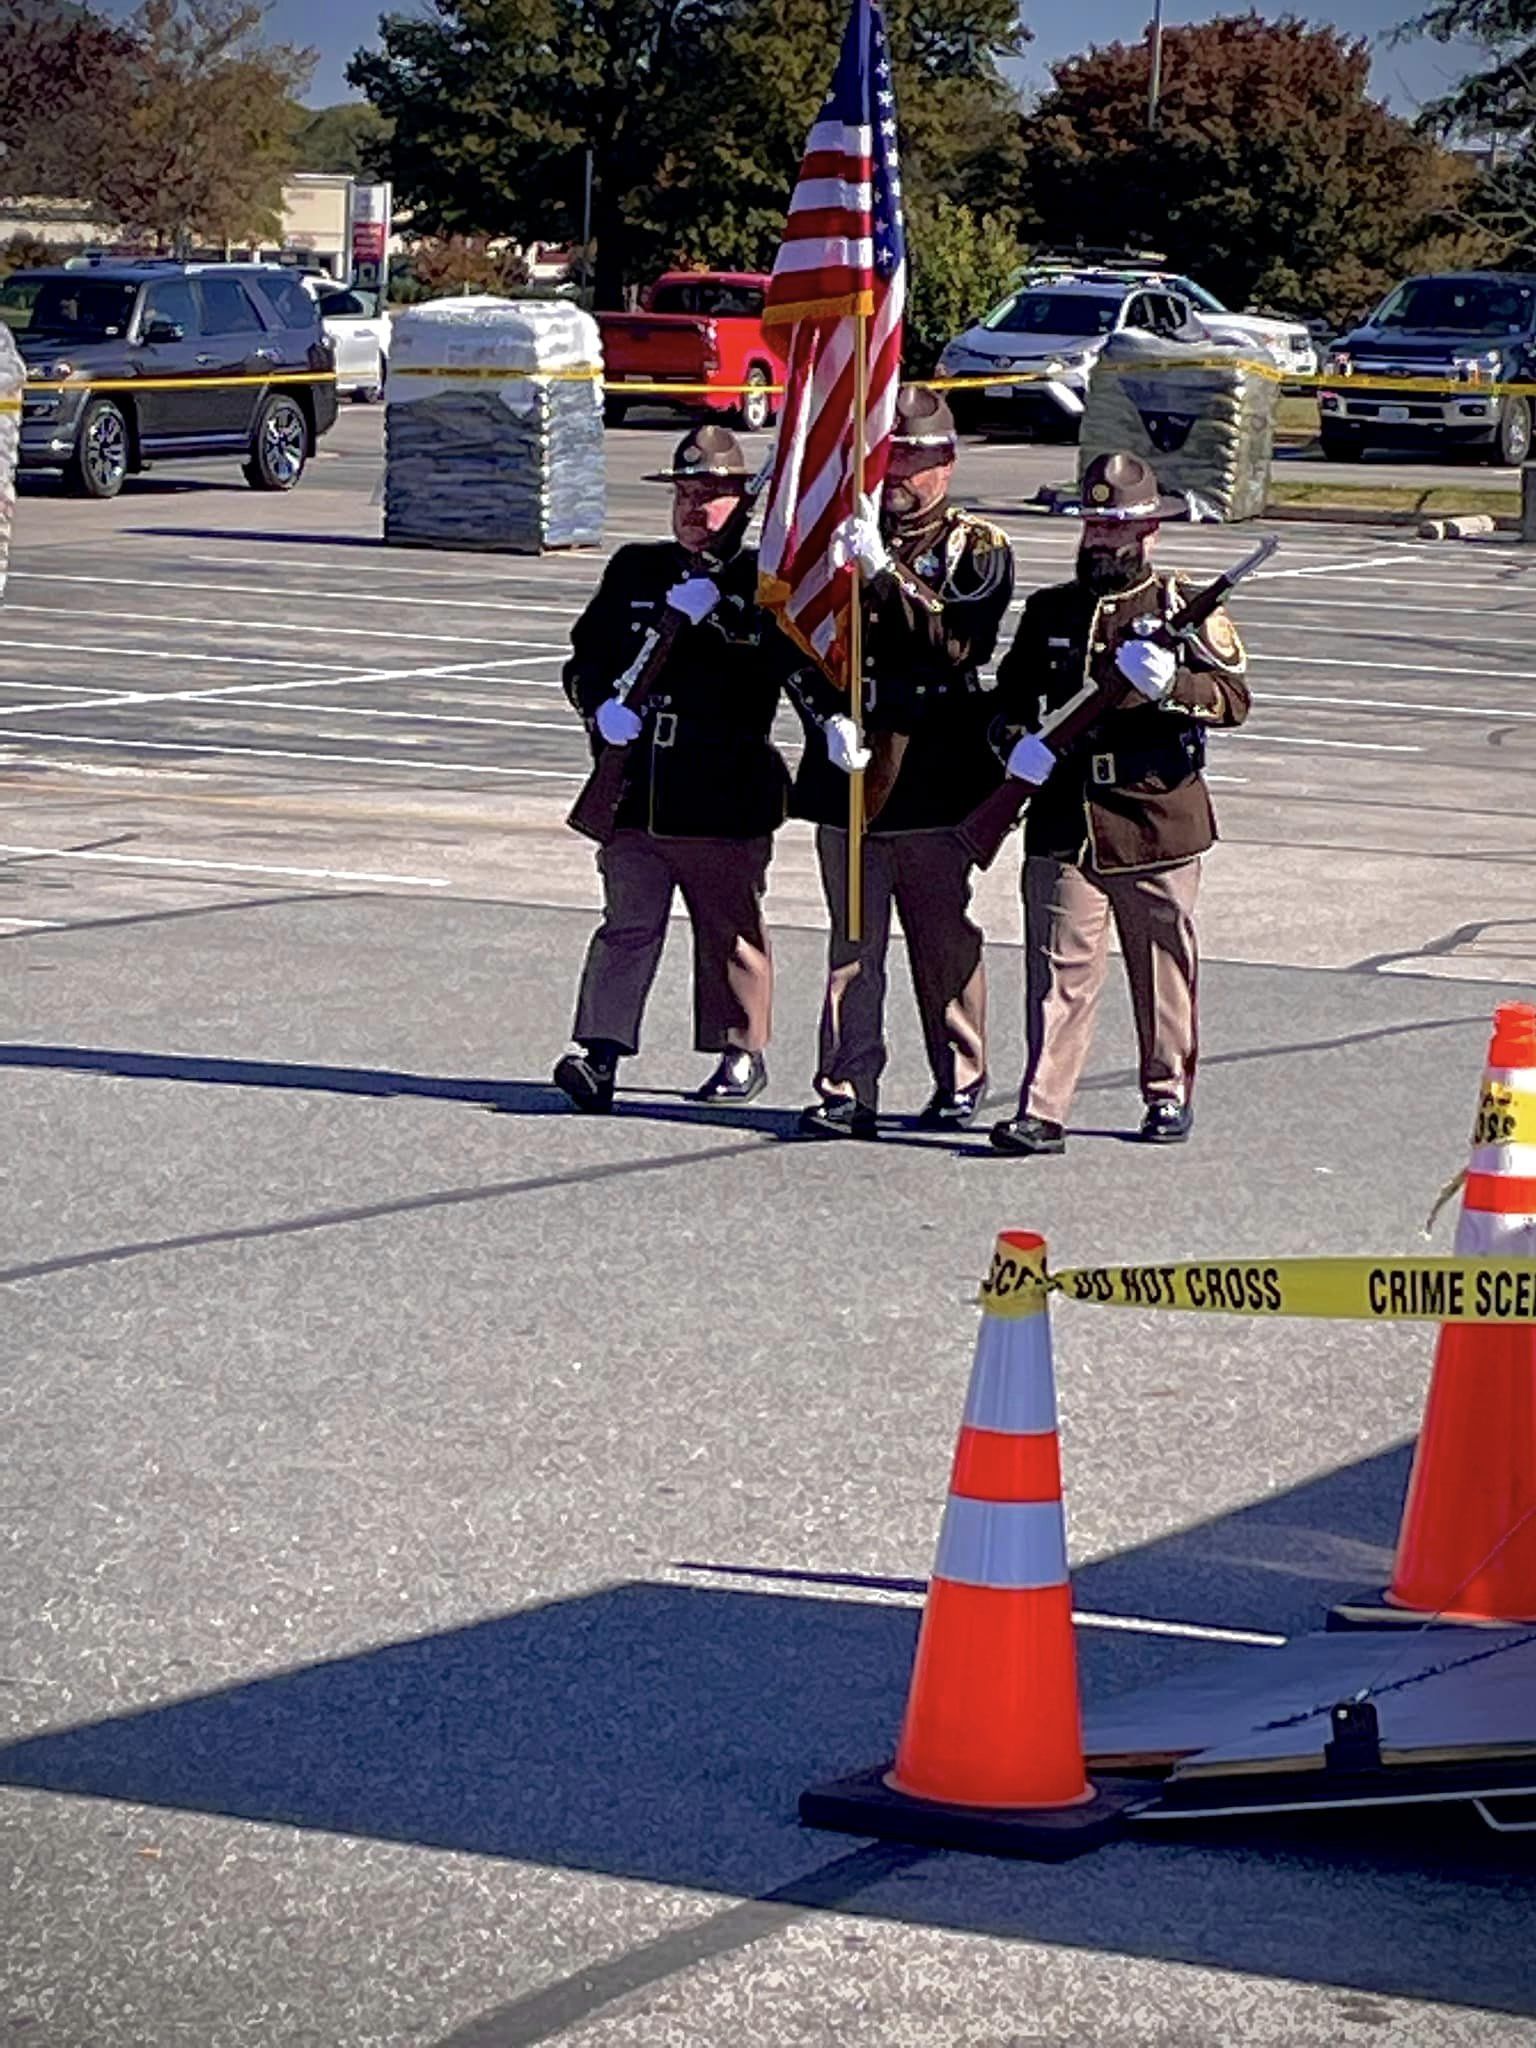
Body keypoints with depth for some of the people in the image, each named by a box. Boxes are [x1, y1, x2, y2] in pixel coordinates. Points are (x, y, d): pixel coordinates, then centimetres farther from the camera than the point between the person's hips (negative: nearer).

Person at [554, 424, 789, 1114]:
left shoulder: (761, 579, 0)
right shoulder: (635, 570, 14)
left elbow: (775, 664, -15)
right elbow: (586, 656, 15)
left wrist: (709, 616, -24)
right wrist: (602, 706, -5)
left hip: (724, 798, -3)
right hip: (634, 791, 3)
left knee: (731, 930, 8)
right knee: (627, 925, -3)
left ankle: (743, 1051, 21)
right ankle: (599, 1053, -8)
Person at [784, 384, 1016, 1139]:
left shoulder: (977, 548, 3)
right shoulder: (838, 536, 12)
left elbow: (954, 639, -15)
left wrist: (882, 571, -23)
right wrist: (828, 718, -7)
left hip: (938, 777, -2)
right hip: (849, 773, 2)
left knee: (945, 940, 4)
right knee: (853, 938, 3)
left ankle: (960, 1083, 15)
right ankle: (846, 1090, 4)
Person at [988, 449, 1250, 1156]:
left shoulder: (1186, 608, 3)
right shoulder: (1049, 610, 13)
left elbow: (1234, 696, -5)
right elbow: (1012, 694, 18)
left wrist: (1171, 684, -23)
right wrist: (1017, 742, -4)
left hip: (1159, 821, -1)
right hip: (1063, 821, 1)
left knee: (1164, 967, 9)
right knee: (1059, 967, -5)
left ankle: (1169, 1093, 23)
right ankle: (1042, 1110, -7)